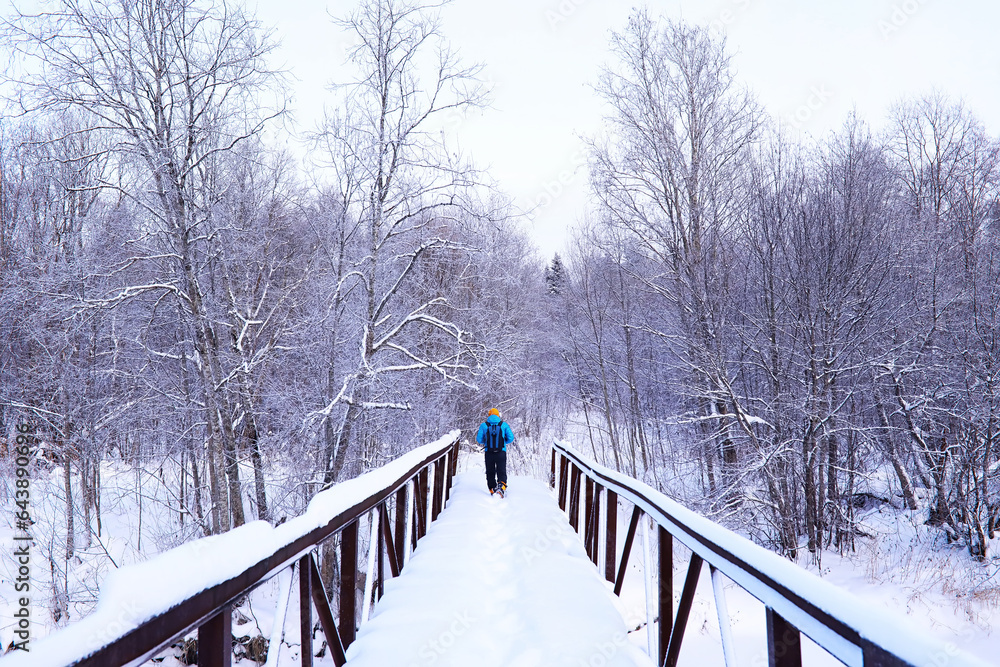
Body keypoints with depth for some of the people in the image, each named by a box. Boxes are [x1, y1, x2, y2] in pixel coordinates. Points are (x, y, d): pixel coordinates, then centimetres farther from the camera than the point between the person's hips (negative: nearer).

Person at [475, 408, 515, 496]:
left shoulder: (484, 425, 1)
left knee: (490, 472, 13)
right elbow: (510, 439, 1)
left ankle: (492, 490, 12)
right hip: (501, 453, -1)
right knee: (501, 471, 1)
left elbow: (479, 440, 1)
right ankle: (501, 485, -23)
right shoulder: (504, 425, 2)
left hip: (489, 453, 1)